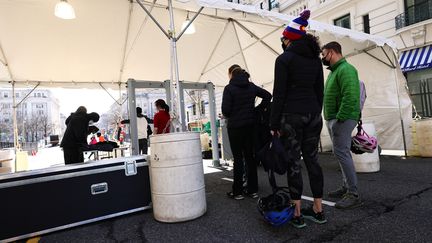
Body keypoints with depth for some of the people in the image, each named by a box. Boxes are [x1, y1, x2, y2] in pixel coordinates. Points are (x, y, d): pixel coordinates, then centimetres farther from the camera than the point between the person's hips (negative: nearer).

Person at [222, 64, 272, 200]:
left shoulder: (229, 88, -8)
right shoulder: (251, 86, 9)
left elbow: (225, 109, -14)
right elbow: (268, 95, 11)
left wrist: (228, 115, 7)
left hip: (235, 126, -5)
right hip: (250, 125, 5)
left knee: (238, 158, 2)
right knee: (250, 156, 10)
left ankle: (237, 192, 10)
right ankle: (253, 190, 17)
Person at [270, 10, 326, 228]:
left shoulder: (284, 59, -6)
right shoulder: (316, 59, 13)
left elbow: (279, 94, -11)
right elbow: (320, 91, 14)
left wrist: (274, 123, -7)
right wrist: (316, 114, 20)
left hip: (291, 115, -6)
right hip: (313, 114, 7)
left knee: (293, 162, 0)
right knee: (312, 159, 11)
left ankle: (297, 214, 9)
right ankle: (318, 210, 21)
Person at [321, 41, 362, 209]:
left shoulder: (346, 69, -12)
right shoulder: (335, 70, 21)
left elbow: (350, 96, -24)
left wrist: (340, 118, -24)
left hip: (342, 119, -10)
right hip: (333, 119, 10)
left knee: (341, 153, -11)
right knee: (341, 153, 14)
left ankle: (353, 195, -4)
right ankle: (346, 187, 24)